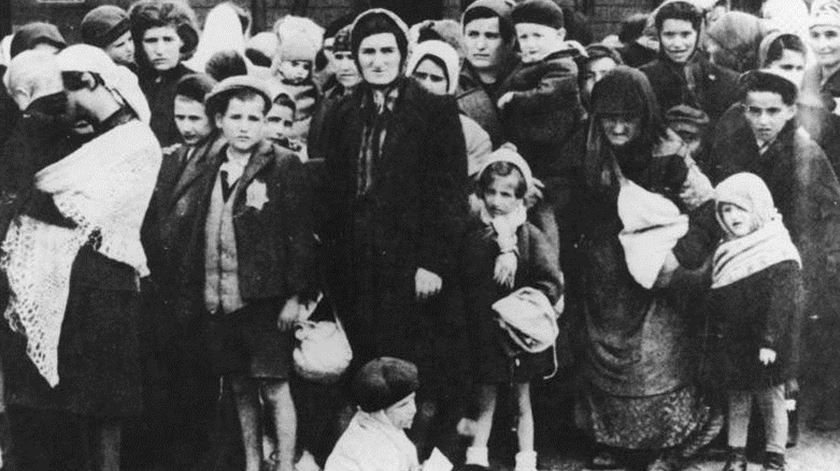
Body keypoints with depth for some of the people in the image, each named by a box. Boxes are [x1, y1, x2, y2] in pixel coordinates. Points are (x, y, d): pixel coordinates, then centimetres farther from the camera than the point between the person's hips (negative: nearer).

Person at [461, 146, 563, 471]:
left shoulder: (531, 236, -7)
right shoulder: (475, 233, -1)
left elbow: (552, 284, -11)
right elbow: (470, 275, -12)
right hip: (485, 331, 1)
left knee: (522, 401, 11)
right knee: (485, 399, 10)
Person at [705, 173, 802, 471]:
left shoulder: (780, 253, -15)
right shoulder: (725, 251, 8)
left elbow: (781, 303, -18)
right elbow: (716, 299, 15)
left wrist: (770, 342, -20)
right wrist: (718, 331, 11)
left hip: (764, 348, -6)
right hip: (731, 344, 6)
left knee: (771, 399, 5)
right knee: (736, 401, 13)